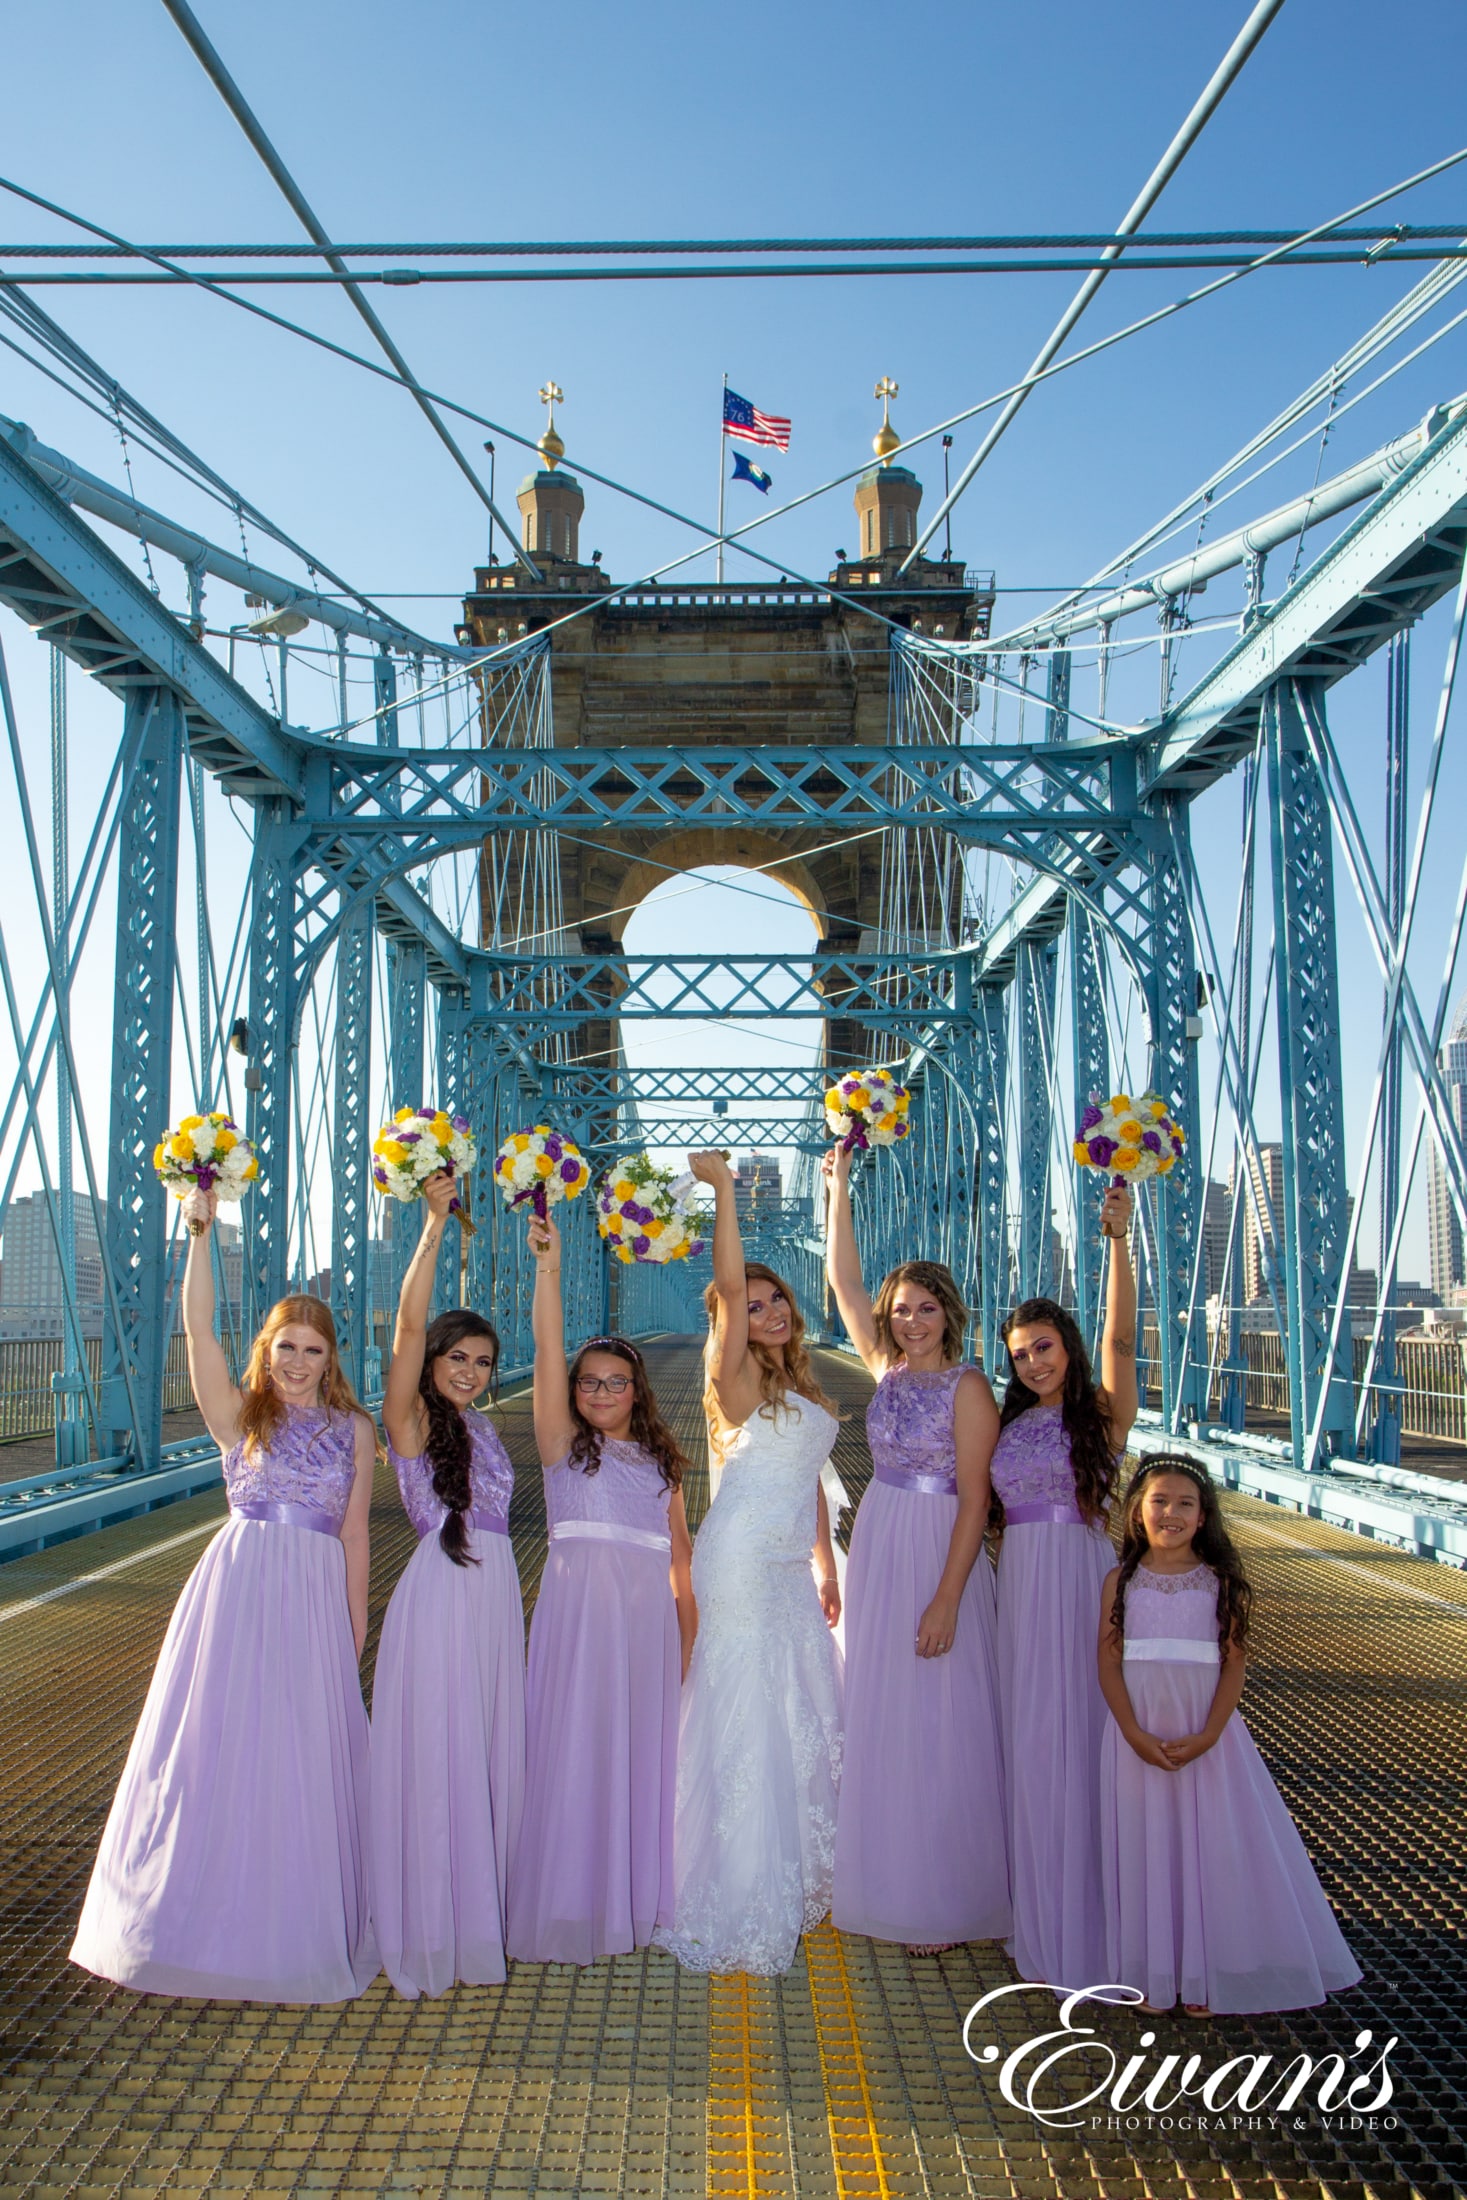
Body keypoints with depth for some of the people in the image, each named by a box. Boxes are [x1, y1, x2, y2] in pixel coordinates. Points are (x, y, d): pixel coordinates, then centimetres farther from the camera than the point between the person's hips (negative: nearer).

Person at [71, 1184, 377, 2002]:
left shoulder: (354, 1430, 7)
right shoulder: (239, 1415, 4)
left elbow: (354, 1532, 9)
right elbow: (199, 1327, -9)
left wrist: (357, 1623, 7)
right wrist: (202, 1233, -17)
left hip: (315, 1601, 1)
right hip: (236, 1589, 0)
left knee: (303, 1756, 5)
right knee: (218, 1746, 3)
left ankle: (296, 1925, 21)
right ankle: (213, 1915, 19)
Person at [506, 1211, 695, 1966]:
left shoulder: (660, 1458, 14)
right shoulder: (562, 1444, 4)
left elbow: (679, 1545, 14)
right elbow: (547, 1354, -9)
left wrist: (688, 1626, 7)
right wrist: (549, 1267, -18)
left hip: (648, 1611, 3)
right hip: (578, 1600, -3)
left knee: (643, 1744, 7)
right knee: (576, 1743, -3)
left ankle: (638, 1896, 20)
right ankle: (573, 1903, 8)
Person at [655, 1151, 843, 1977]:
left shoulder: (804, 1390, 14)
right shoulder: (740, 1379, -8)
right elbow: (729, 1282, -21)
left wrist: (827, 1567, 20)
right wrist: (722, 1183, -24)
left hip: (789, 1567, 8)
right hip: (744, 1560, -8)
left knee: (806, 1711, 13)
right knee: (750, 1716, -5)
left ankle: (795, 1873, 27)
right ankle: (745, 1903, 3)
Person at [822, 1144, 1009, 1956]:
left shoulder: (967, 1388, -11)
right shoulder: (888, 1369, 6)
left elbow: (974, 1501, -15)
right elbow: (843, 1278, 6)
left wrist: (947, 1600, -19)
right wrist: (838, 1189, 1)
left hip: (937, 1555, -7)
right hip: (874, 1551, 7)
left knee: (936, 1726, 0)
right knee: (874, 1719, 13)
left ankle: (945, 1902, 12)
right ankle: (881, 1880, 26)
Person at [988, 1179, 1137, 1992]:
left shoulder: (1101, 1413, -2)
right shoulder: (1010, 1424, 13)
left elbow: (1120, 1334, -16)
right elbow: (990, 1511, 14)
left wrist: (1117, 1239, -25)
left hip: (1084, 1575, -5)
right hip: (1020, 1584, 5)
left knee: (1082, 1732, -2)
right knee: (1029, 1738, 9)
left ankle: (1089, 1921, 10)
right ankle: (1040, 1915, 21)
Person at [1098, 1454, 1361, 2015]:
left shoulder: (1220, 1583, -2)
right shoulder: (1122, 1582, -1)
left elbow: (1234, 1665, -4)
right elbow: (1108, 1664, -2)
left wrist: (1207, 1737, -13)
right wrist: (1136, 1736, -12)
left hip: (1207, 1740, 0)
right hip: (1139, 1740, 0)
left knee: (1214, 1849, 3)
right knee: (1144, 1849, 5)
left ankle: (1205, 1976, 17)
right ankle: (1151, 1975, 18)